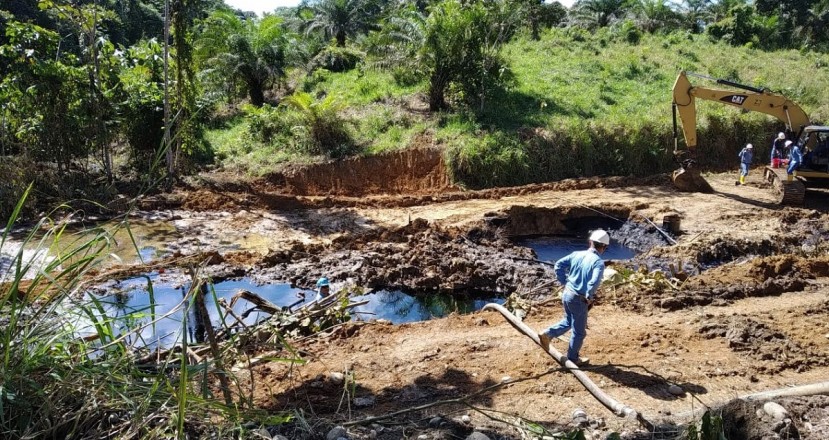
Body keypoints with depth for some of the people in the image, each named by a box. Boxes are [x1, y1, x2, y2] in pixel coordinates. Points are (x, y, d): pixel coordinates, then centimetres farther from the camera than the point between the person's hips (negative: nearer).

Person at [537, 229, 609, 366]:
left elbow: (559, 265, 1)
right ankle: (573, 358, 28)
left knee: (568, 321, 30)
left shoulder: (577, 254, 1)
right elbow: (594, 282, -31)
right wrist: (589, 297, -15)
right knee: (579, 331, 14)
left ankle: (547, 334, 15)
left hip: (567, 294, 6)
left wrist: (565, 282, 9)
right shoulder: (599, 262, -17)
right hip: (579, 300, -6)